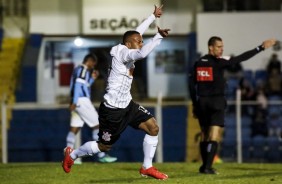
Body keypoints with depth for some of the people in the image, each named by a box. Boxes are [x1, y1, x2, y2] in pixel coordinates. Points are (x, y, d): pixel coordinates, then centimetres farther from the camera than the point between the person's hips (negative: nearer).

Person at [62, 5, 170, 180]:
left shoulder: (126, 50, 4)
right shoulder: (122, 52, -20)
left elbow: (137, 32, 20)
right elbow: (142, 54, -39)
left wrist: (153, 16, 30)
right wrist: (159, 36, -39)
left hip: (127, 105, 9)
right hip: (112, 109, -9)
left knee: (153, 127, -3)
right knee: (104, 146, 5)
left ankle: (147, 168, 9)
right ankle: (71, 155, 31)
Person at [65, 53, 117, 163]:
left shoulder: (78, 69, 23)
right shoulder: (83, 69, -7)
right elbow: (78, 85, -18)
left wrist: (92, 78, 21)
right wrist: (74, 102, -25)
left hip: (77, 103, 10)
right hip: (82, 101, -10)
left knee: (74, 128, 4)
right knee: (97, 125, -4)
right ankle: (101, 155, -6)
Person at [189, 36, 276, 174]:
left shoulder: (198, 64, 6)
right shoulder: (218, 63, -11)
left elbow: (192, 85, 9)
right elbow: (241, 58, -14)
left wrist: (195, 104, 17)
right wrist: (261, 48, -13)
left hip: (201, 102, 6)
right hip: (216, 103, -6)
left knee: (205, 135, 15)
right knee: (214, 136, -7)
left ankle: (205, 166, 19)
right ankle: (208, 167, -16)